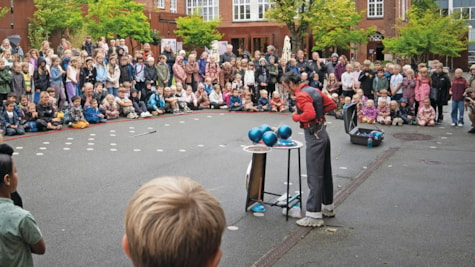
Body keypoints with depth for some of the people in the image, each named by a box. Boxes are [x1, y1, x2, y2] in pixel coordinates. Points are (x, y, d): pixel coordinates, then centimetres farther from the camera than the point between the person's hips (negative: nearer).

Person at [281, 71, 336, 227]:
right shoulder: (314, 90, 11)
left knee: (314, 177, -7)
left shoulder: (302, 95, -16)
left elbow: (310, 114, -31)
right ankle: (328, 207, 31)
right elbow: (332, 105, 16)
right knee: (325, 173, 18)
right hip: (322, 133, 10)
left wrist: (296, 116, -14)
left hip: (314, 137, -10)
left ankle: (314, 216, -4)